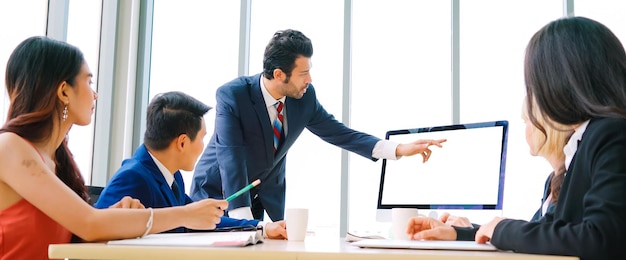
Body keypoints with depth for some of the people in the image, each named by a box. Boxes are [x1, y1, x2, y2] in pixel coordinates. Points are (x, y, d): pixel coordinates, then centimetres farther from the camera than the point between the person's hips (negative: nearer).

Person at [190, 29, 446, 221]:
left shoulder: (305, 97, -12)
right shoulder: (231, 95, -26)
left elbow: (339, 133, -5)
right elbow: (231, 157, -31)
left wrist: (399, 149, -14)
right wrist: (243, 220, -38)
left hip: (266, 194, 4)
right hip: (218, 191, -4)